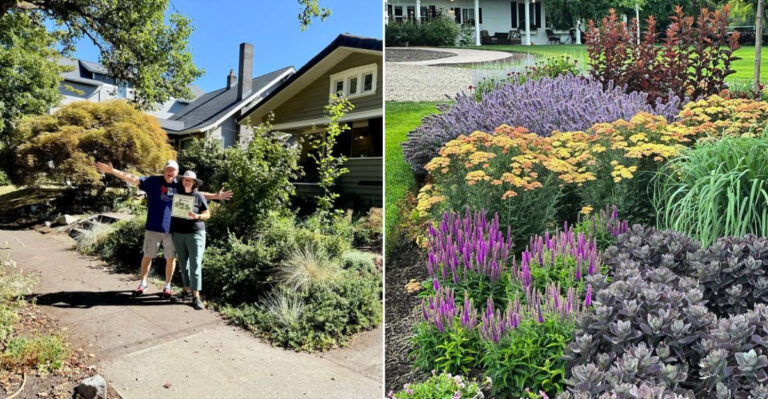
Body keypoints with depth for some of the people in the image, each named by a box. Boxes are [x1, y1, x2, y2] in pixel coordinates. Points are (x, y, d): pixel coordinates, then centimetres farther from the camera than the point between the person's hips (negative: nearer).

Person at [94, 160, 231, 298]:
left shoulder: (180, 186, 6)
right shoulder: (153, 181, -2)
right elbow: (133, 179, -9)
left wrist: (216, 196, 12)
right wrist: (112, 171, -19)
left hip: (172, 229, 2)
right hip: (153, 228, -2)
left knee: (171, 258, 6)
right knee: (147, 256, 11)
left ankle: (167, 286, 22)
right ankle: (143, 283, 29)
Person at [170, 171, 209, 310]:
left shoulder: (198, 196, -1)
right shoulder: (177, 194, 10)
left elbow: (207, 214, 1)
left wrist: (197, 216, -18)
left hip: (195, 233, -4)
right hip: (178, 234, 5)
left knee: (195, 264, -7)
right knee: (183, 264, 9)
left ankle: (196, 296, -5)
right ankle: (187, 291, 18)